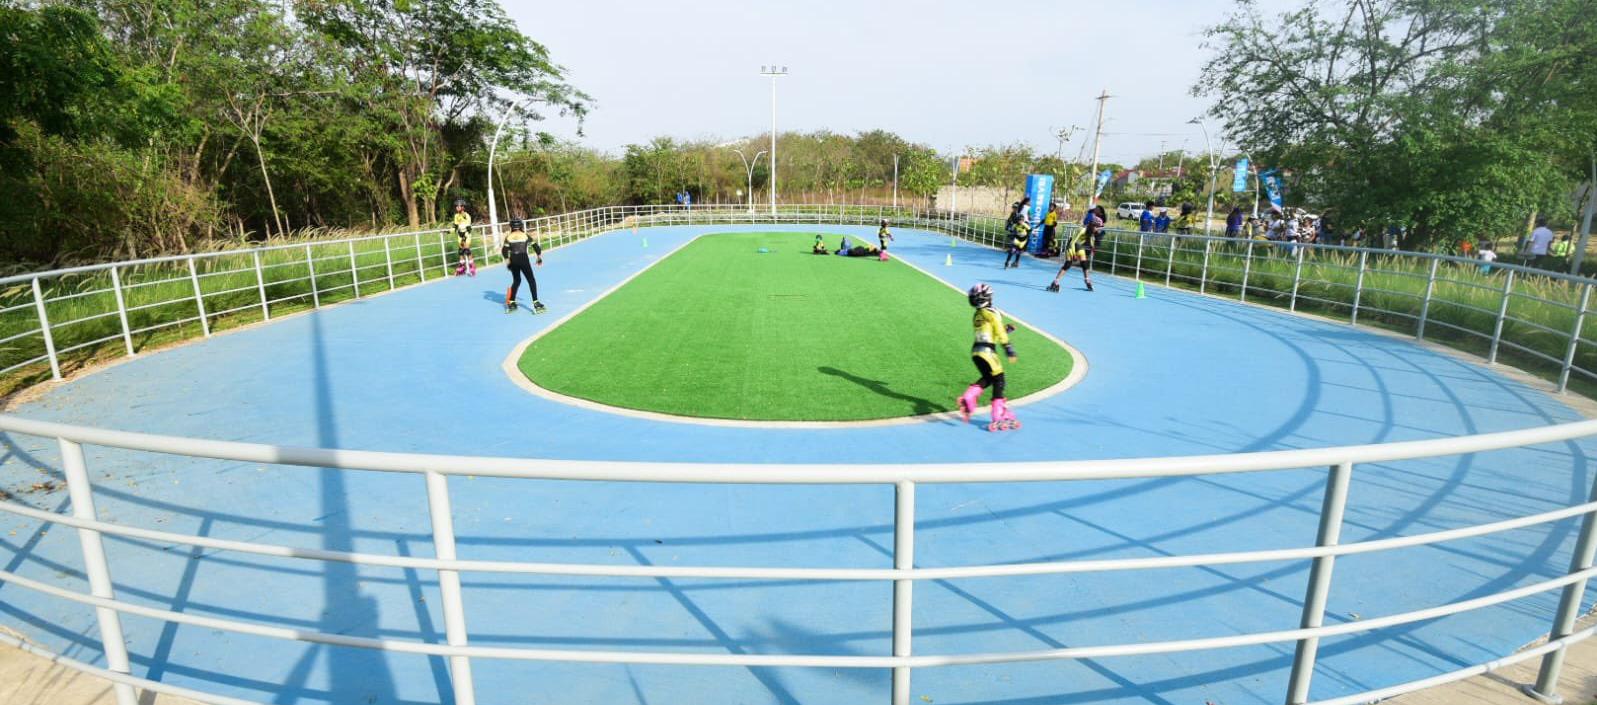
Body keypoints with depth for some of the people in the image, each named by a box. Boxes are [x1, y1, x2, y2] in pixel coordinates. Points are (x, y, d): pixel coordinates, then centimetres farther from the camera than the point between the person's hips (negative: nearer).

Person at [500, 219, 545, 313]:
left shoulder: (508, 237, 9)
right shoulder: (525, 236, 5)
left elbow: (504, 251, 2)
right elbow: (536, 247, 3)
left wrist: (507, 261, 14)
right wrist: (539, 258, 15)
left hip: (513, 260, 3)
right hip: (523, 259, -3)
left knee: (516, 281, 21)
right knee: (531, 280, 3)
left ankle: (511, 303, 23)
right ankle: (536, 304, -7)